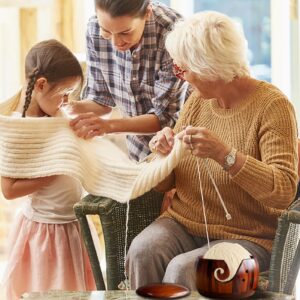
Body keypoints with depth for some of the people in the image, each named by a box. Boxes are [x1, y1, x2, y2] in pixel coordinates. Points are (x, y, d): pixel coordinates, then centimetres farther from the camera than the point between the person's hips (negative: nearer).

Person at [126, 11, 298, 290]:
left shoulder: (272, 106, -11)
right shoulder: (198, 100, 7)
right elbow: (163, 183, 12)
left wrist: (225, 154, -33)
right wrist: (164, 154, -12)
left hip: (246, 236, -5)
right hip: (183, 223, 5)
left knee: (182, 269, -31)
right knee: (142, 251, -27)